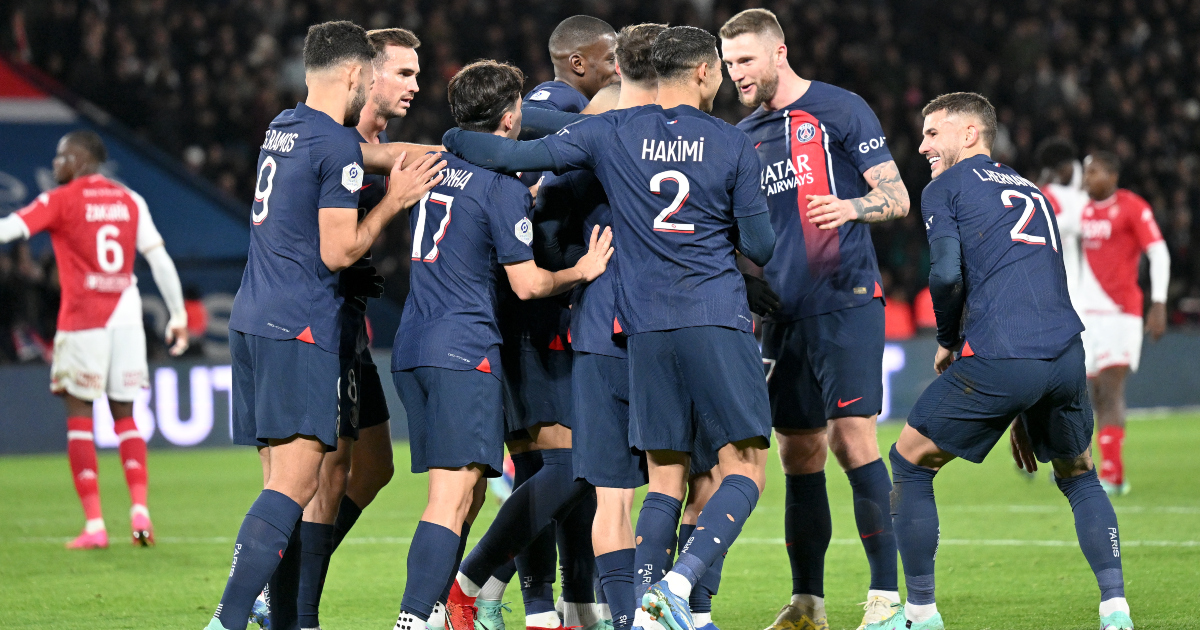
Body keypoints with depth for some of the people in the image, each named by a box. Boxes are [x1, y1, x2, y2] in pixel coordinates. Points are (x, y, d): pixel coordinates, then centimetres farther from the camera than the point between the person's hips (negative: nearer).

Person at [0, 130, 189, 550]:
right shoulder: (129, 201, 11)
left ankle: (94, 524, -6)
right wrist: (177, 315, 13)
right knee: (124, 415, 12)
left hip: (83, 321, -4)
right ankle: (139, 510, -5)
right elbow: (160, 260, 8)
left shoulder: (62, 200, -2)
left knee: (79, 416, 2)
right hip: (127, 317, 4)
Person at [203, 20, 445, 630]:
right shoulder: (339, 145, -11)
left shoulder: (281, 128, 15)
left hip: (251, 321, 9)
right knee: (294, 485, -12)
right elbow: (337, 252, -12)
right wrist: (394, 200, -1)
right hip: (299, 328, -9)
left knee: (281, 481, 10)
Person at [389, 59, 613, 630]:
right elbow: (527, 283, -8)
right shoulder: (502, 186, -8)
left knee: (462, 493, 15)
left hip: (411, 347, 8)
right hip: (465, 348, -8)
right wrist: (581, 272, 9)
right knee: (454, 493, -13)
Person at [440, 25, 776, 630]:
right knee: (746, 467, 0)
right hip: (718, 321, -3)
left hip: (646, 327, 3)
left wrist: (451, 139, 15)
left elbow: (520, 156, -1)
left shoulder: (612, 133, 4)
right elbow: (760, 246, 4)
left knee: (665, 477, 11)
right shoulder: (732, 145, 0)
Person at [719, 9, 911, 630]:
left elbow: (897, 198, -6)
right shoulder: (743, 137, 16)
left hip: (844, 301, -6)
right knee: (800, 455, 6)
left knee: (852, 439, -13)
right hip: (784, 315, 6)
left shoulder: (840, 111, -2)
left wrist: (850, 207, -24)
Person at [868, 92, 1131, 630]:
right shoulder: (1032, 194, 30)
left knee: (910, 464, 13)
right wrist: (1026, 416, 35)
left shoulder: (944, 189, 10)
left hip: (997, 361, -6)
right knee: (1079, 478, 26)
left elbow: (948, 273, -6)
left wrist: (946, 343, 14)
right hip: (1066, 355, 6)